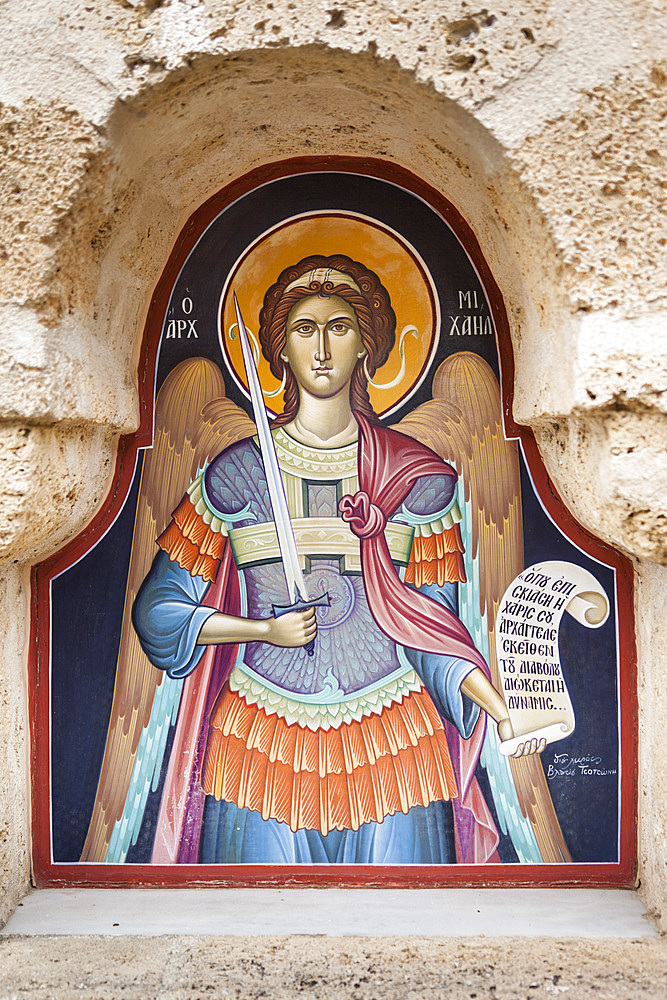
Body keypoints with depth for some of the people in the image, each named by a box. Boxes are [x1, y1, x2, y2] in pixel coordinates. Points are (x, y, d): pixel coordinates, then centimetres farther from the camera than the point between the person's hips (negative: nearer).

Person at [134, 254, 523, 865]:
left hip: (394, 745, 1)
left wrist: (497, 706, -14)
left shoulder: (417, 476, 1)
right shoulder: (235, 474, -1)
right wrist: (265, 631, -10)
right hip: (263, 748, 0)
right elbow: (159, 609, 3)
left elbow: (432, 625, 1)